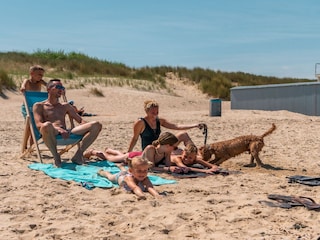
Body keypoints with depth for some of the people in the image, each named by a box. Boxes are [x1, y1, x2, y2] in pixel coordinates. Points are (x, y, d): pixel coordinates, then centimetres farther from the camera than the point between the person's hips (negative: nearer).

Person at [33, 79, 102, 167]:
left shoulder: (65, 106, 30)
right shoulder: (39, 106, 15)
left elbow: (80, 120, 25)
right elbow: (39, 124, -2)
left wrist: (87, 128, 0)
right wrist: (58, 129, -20)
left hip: (66, 133, 4)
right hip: (52, 133, -4)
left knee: (96, 125, -15)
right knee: (47, 125, -43)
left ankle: (78, 155, -20)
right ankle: (56, 157, -23)